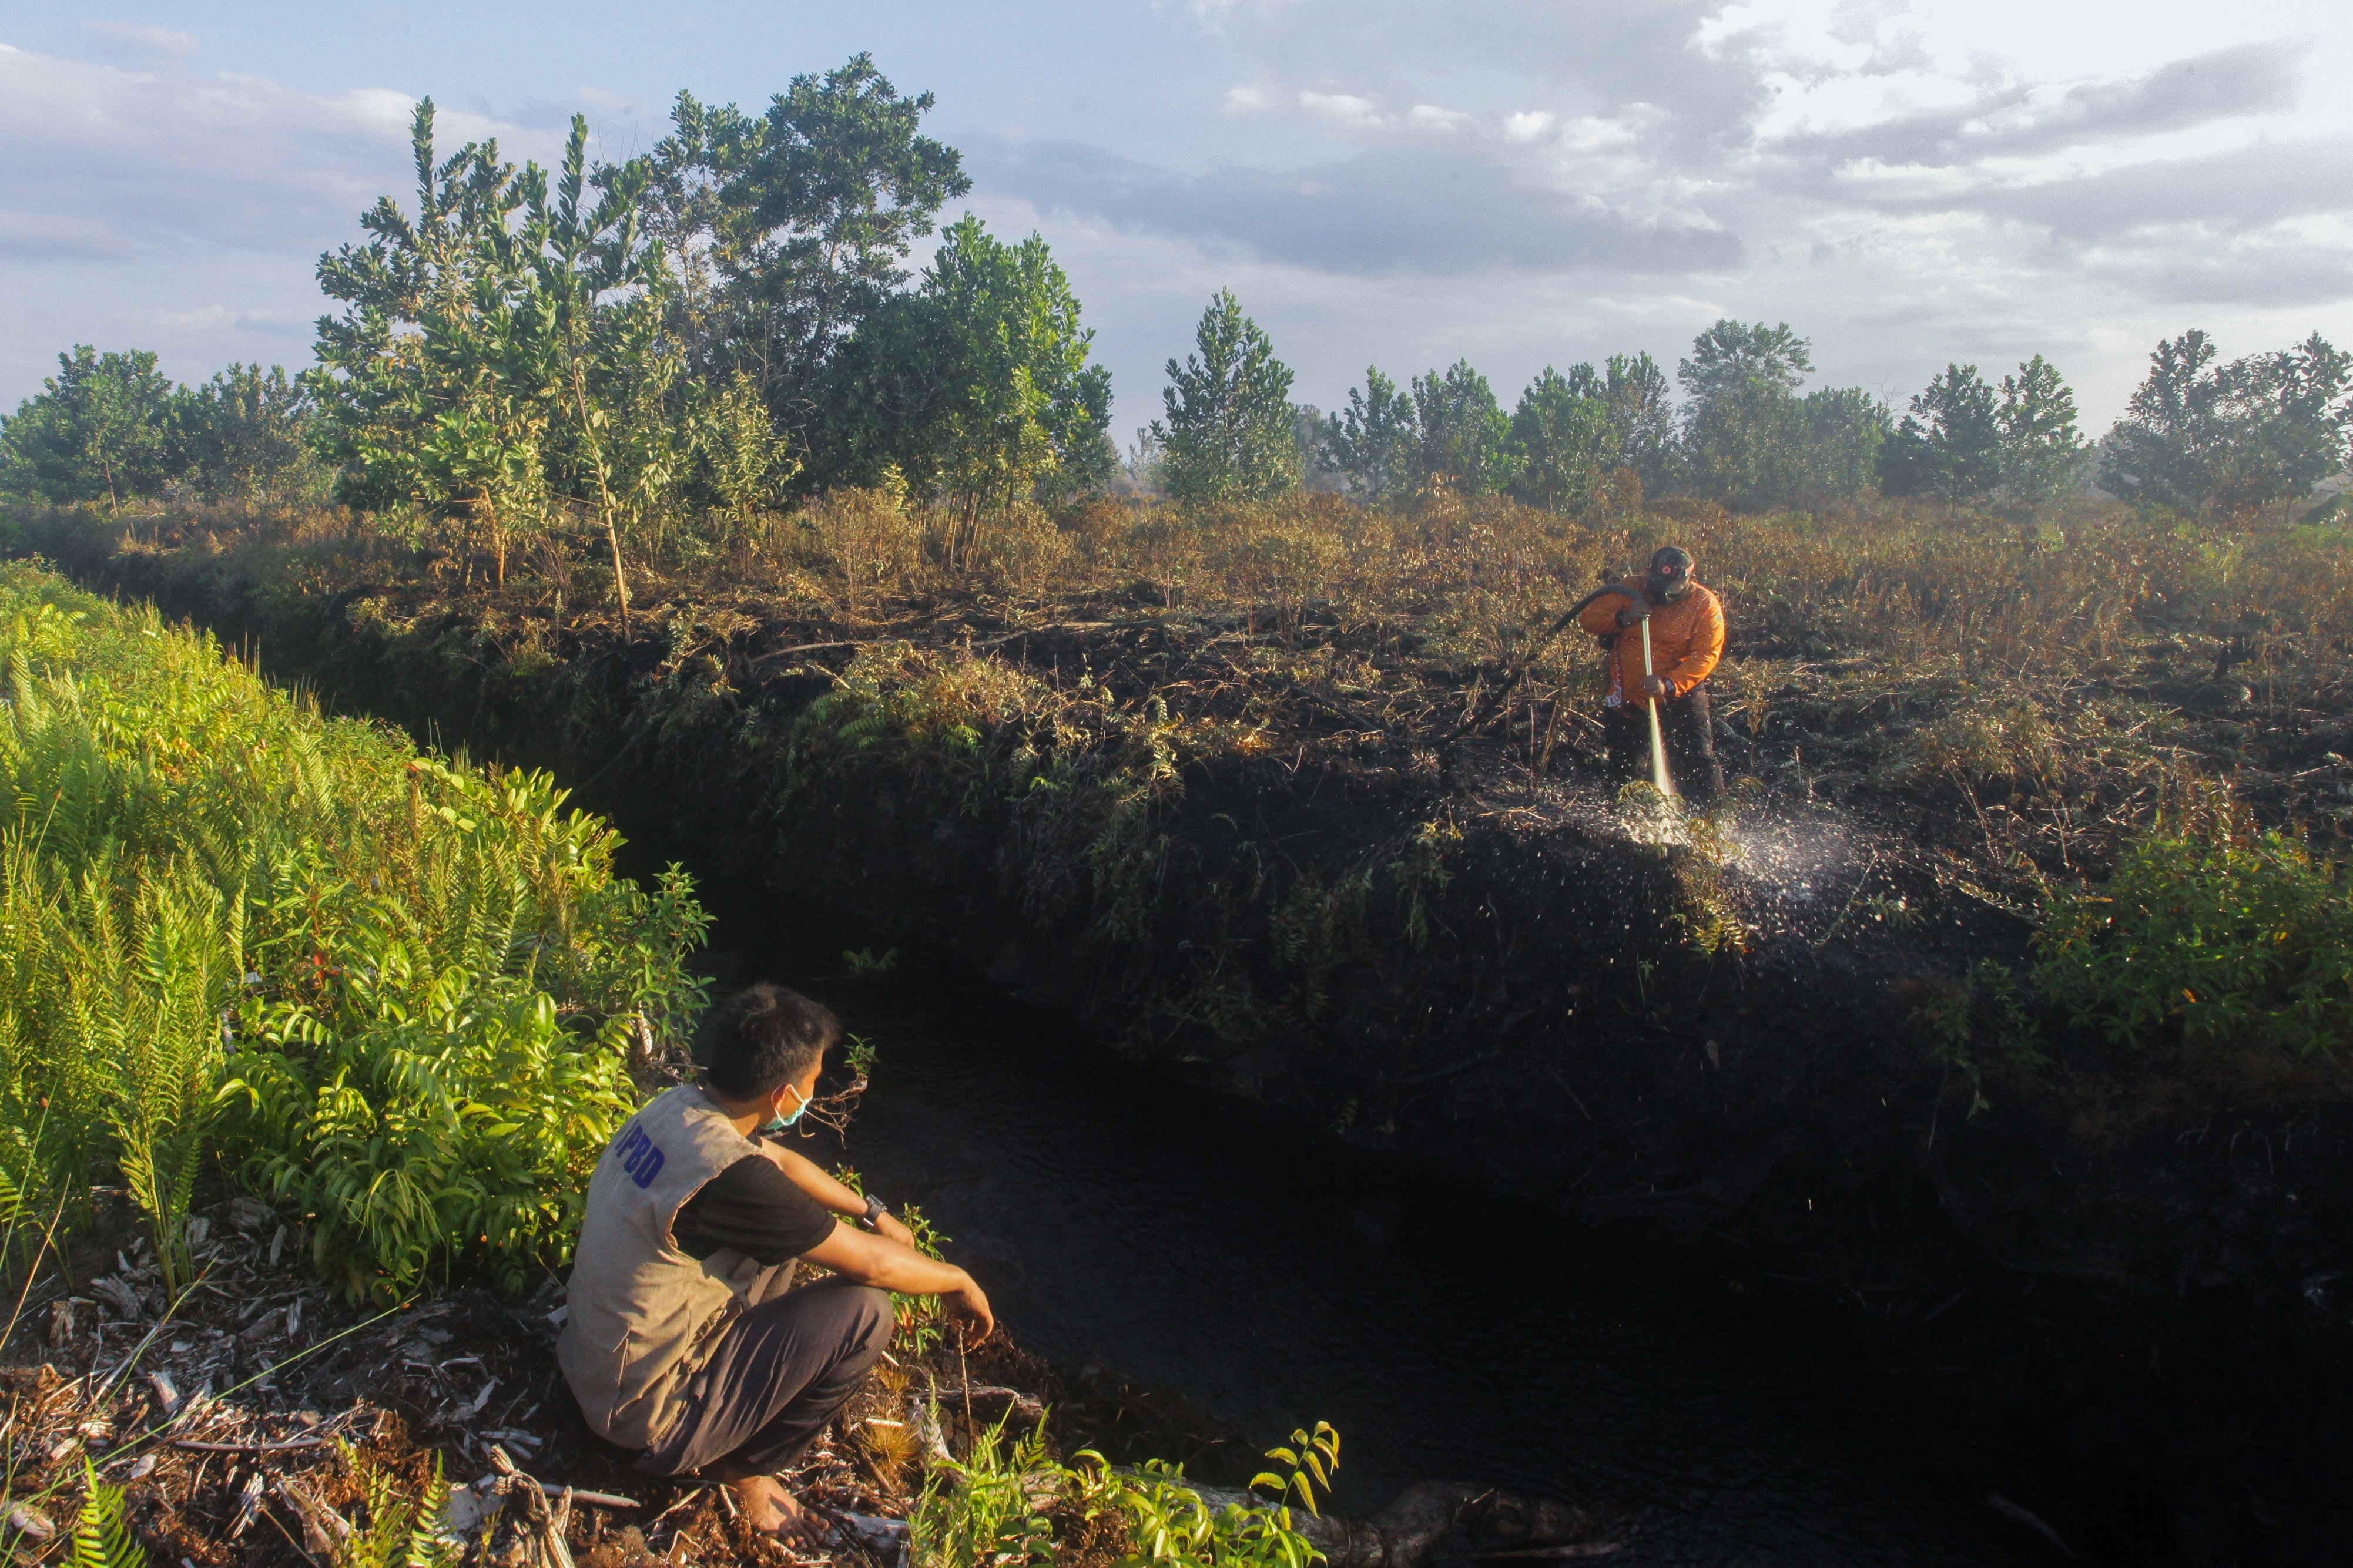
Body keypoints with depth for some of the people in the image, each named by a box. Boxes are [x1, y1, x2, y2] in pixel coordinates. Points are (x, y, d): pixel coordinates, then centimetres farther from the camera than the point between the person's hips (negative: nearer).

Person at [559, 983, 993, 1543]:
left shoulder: (677, 1105, -6)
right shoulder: (729, 1176, -31)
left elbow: (781, 1161, 16)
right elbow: (872, 1265, -20)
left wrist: (872, 1212, 21)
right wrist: (959, 1281, -2)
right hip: (645, 1411, -9)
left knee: (791, 1232, 15)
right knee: (866, 1311, -11)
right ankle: (741, 1466, 7)